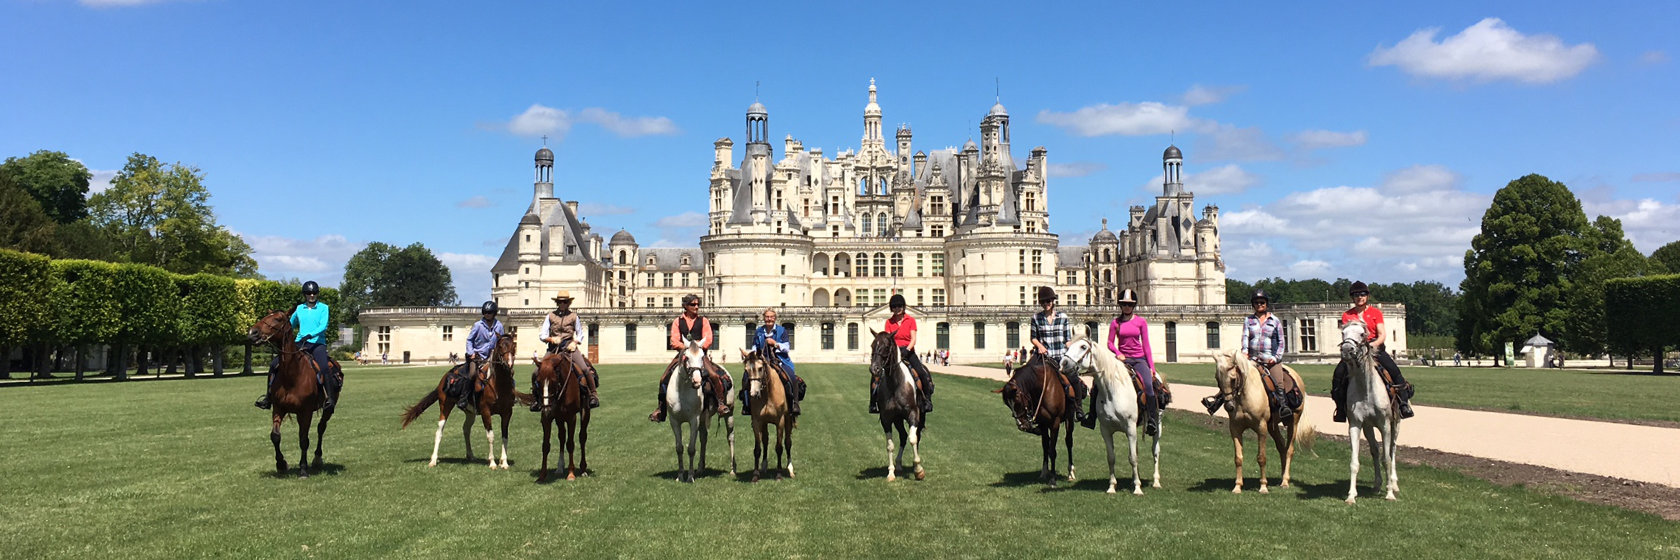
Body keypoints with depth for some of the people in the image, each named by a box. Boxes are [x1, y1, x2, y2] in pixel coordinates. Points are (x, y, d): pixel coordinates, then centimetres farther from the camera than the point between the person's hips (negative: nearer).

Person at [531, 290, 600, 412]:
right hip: (553, 348, 1)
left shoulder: (574, 316, 8)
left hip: (570, 347, -1)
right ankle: (538, 398, 8)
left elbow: (580, 334, 14)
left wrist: (575, 342, -6)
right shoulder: (550, 316, 8)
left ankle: (592, 394, -6)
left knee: (586, 369, -20)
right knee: (537, 373, -10)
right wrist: (551, 339, -13)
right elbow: (542, 335, 6)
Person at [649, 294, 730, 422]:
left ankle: (721, 403, -12)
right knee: (664, 379, -10)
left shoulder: (703, 321, 10)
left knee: (714, 375, -26)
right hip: (682, 354, 1)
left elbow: (708, 340, 1)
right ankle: (660, 408, 3)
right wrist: (686, 347, -15)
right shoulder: (678, 321, 10)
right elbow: (674, 341, 1)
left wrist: (698, 346, -16)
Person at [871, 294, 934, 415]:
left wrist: (907, 350, -21)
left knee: (923, 373, -23)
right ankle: (874, 402, -8)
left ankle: (927, 400, -5)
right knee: (875, 374, -19)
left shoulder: (911, 320, 4)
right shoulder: (889, 322, 8)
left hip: (908, 351, -1)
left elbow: (913, 339, -4)